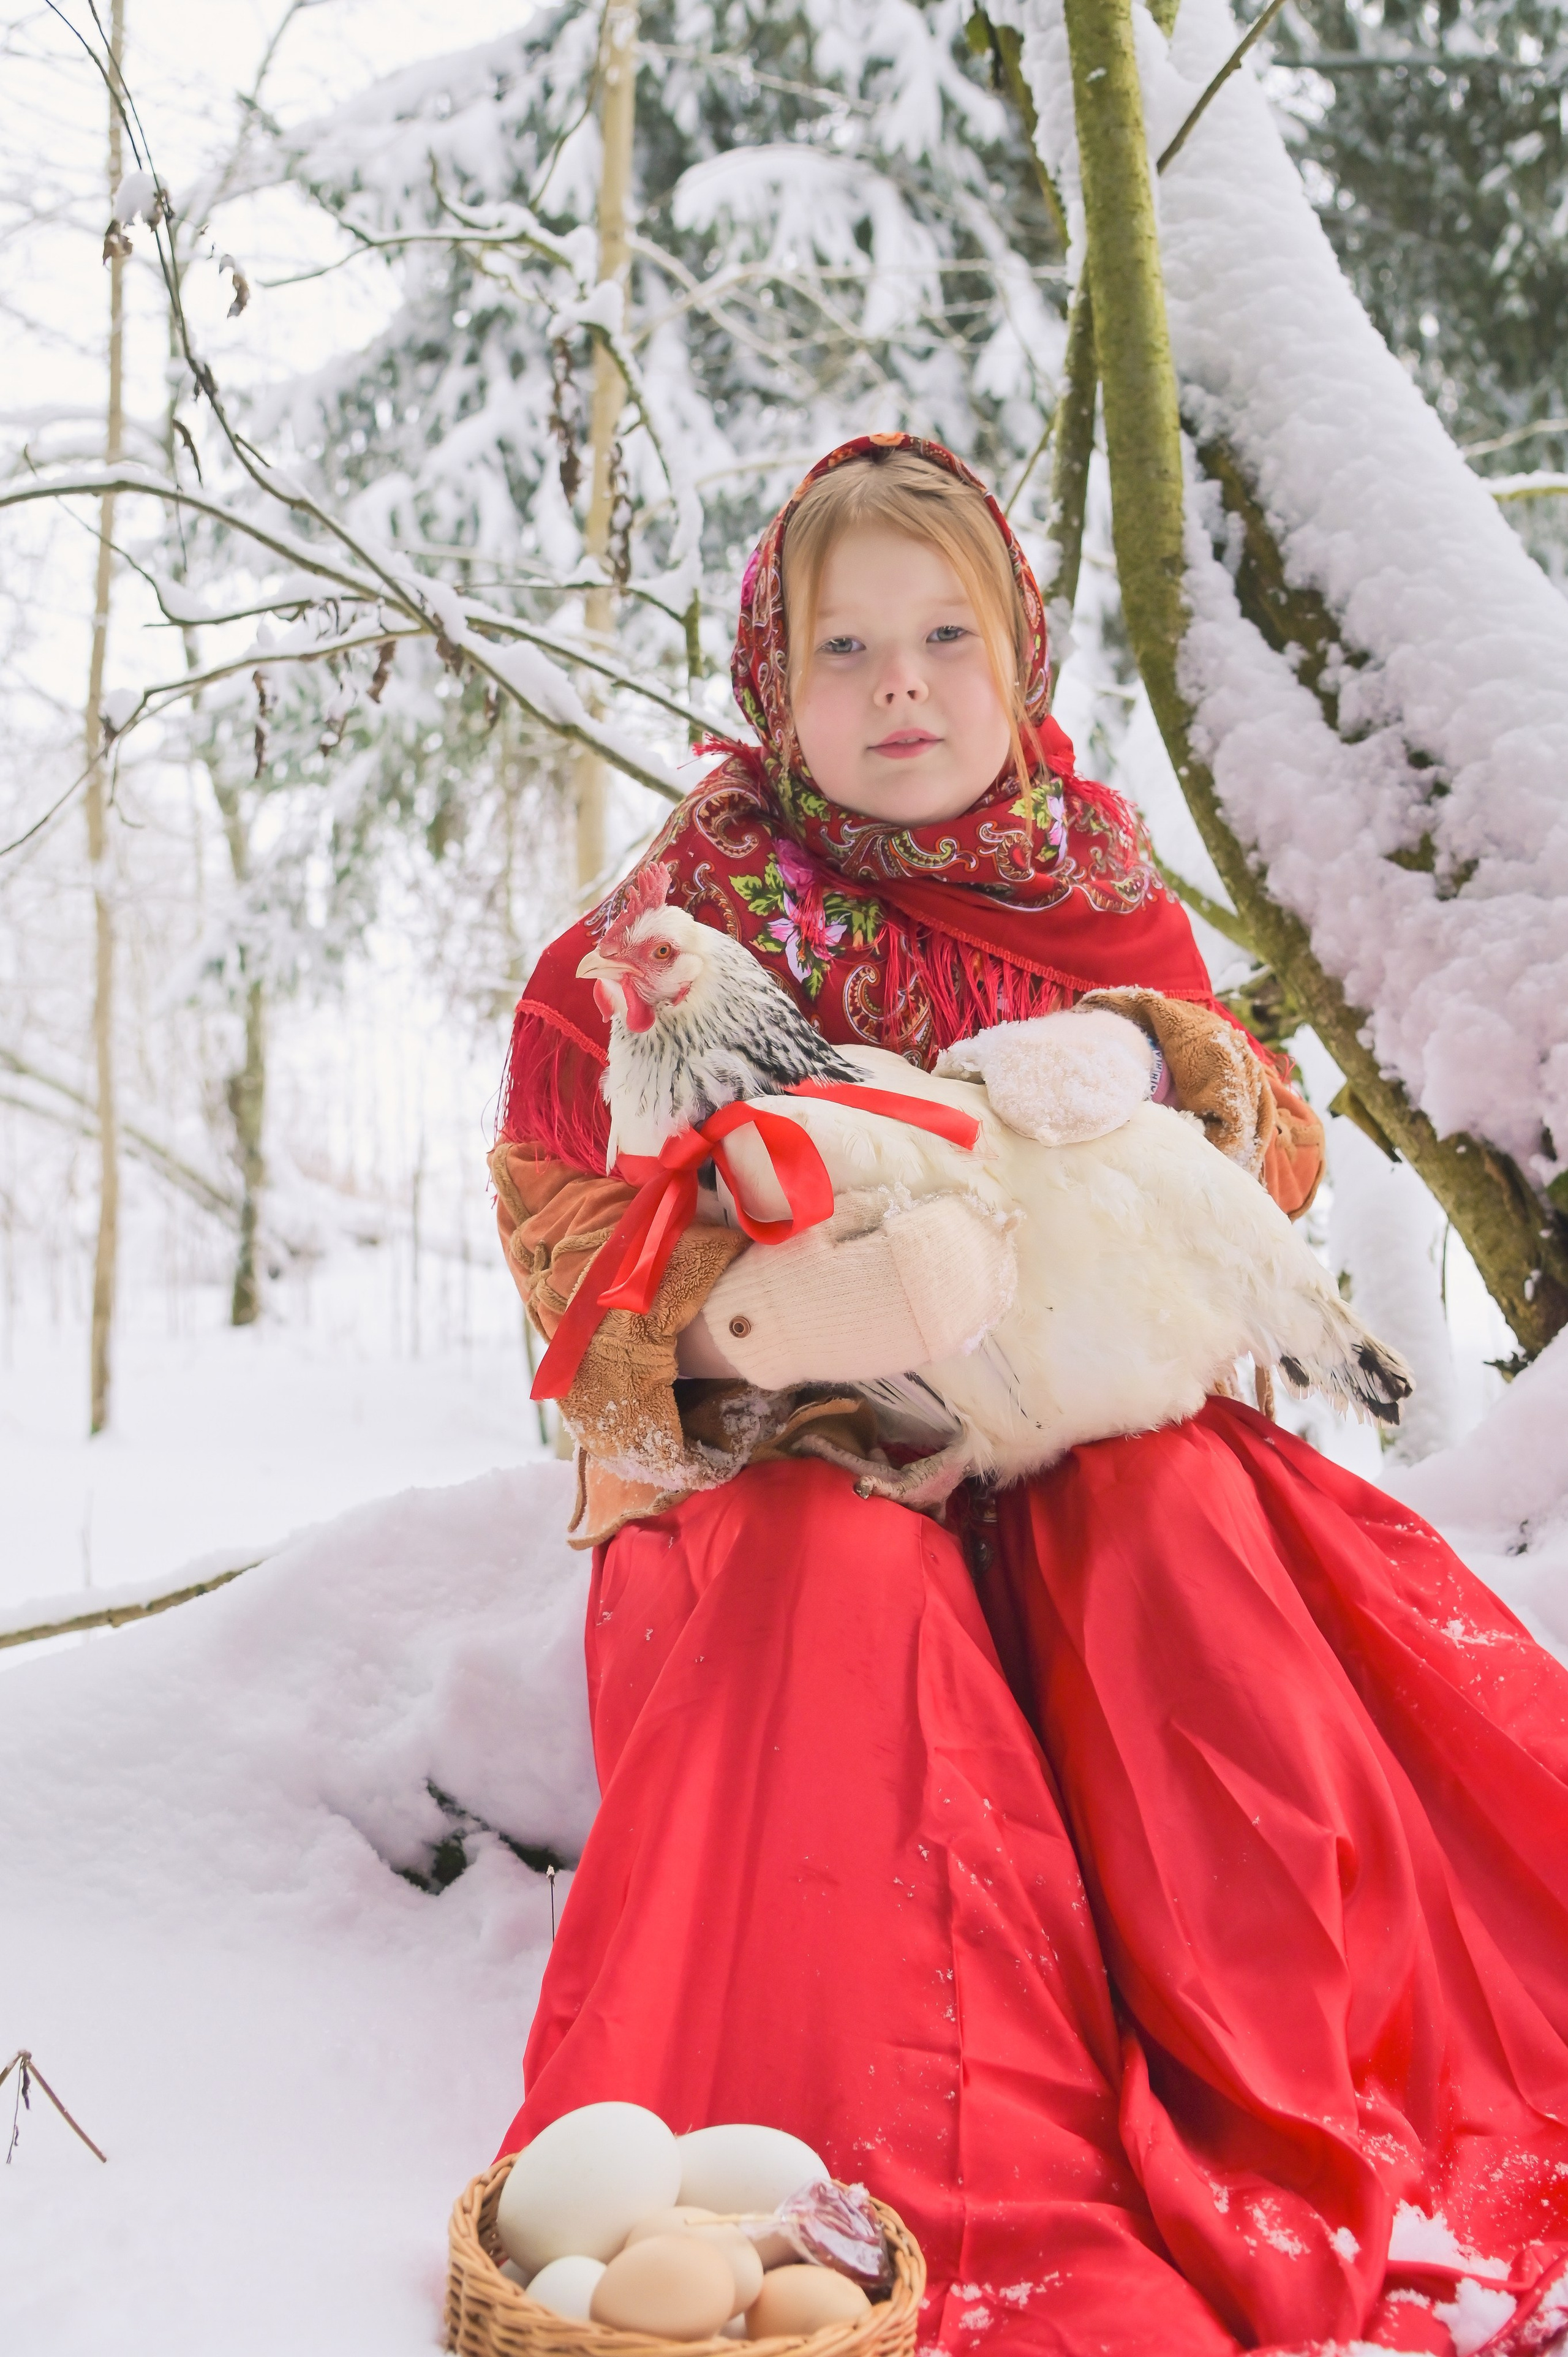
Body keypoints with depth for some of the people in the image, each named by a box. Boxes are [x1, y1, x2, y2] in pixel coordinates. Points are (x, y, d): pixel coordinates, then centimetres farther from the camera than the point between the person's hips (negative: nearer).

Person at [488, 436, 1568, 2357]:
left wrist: (1146, 1052, -14)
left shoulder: (1098, 890, 12)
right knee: (847, 1578, -34)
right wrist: (760, 1301, -27)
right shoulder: (686, 922, 3)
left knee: (1182, 1510, -30)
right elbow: (557, 1218, -5)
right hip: (778, 1454, -2)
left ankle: (1305, 2175, -32)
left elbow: (1278, 1147, 10)